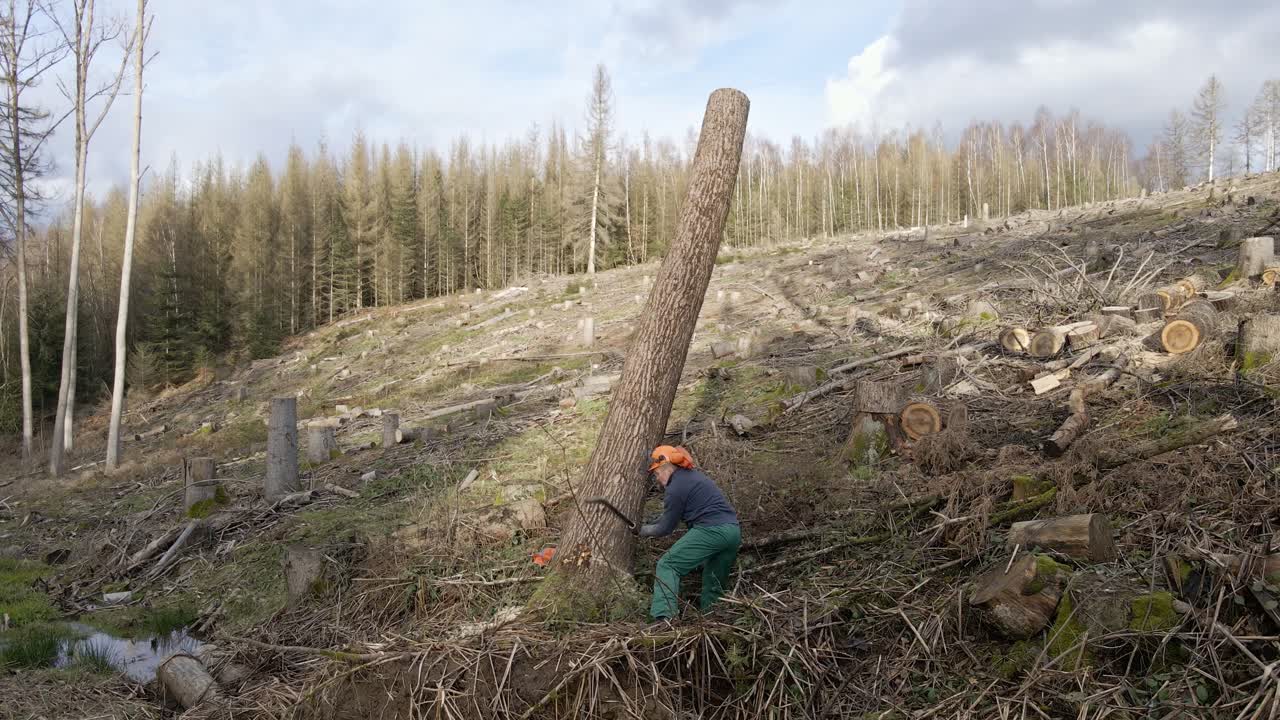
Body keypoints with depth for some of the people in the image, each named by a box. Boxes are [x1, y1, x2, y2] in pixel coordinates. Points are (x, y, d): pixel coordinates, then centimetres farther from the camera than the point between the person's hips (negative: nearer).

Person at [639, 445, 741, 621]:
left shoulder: (675, 488, -4)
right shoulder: (694, 475, 21)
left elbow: (666, 528, 5)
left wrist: (644, 530, 20)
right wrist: (651, 524, 29)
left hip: (710, 531, -9)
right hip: (733, 530, 9)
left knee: (668, 565, -3)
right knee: (716, 581, 21)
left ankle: (664, 616, -18)